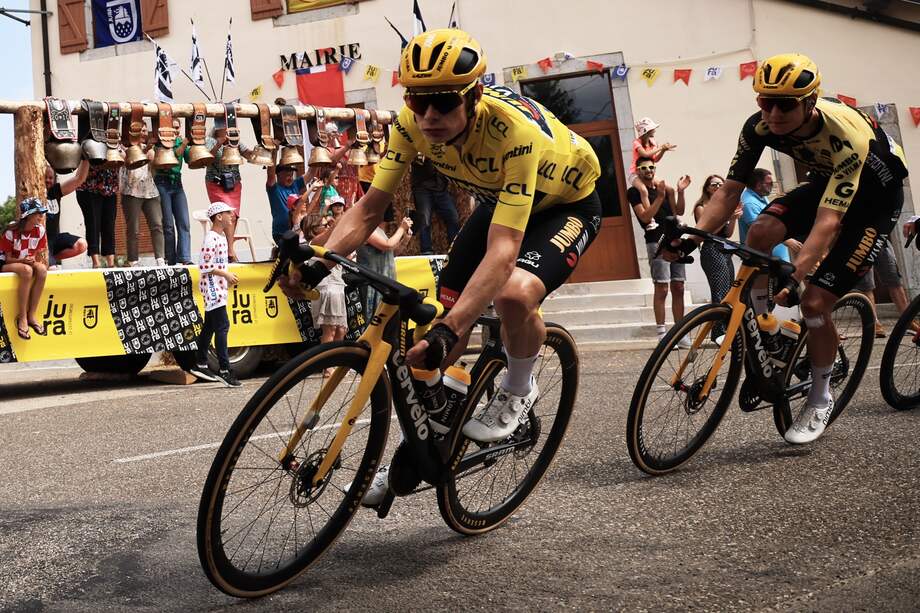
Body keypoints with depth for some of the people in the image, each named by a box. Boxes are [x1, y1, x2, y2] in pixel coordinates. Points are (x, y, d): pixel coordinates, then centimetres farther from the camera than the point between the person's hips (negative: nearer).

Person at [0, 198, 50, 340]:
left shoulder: (40, 230, -6)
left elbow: (38, 253, 3)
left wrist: (33, 260, -21)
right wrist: (23, 261, -30)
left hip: (28, 263, 5)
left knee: (42, 269, -30)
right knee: (27, 270, -37)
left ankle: (31, 316, -25)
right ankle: (22, 318, -29)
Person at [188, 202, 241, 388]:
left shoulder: (221, 236, 13)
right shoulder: (211, 238, -17)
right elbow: (204, 265, -21)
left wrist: (227, 276, 11)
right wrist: (225, 274, -17)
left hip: (218, 286, 10)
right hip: (212, 286, -10)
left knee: (210, 325, 14)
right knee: (222, 326, -11)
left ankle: (200, 364, 22)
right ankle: (224, 370, -11)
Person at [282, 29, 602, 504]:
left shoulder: (515, 129, -40)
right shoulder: (414, 123, -23)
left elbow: (501, 250, -45)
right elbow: (369, 207, -18)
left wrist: (448, 330, -54)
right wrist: (316, 263, -35)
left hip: (568, 202, -6)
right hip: (499, 201, 6)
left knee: (513, 294, -34)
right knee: (446, 311, -6)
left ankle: (518, 390, -2)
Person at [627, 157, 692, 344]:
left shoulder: (665, 188, 17)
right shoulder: (635, 192, 1)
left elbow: (679, 211, 7)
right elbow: (645, 217, -11)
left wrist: (680, 191, -6)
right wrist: (660, 197, -17)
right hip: (657, 243, -5)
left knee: (678, 288, 4)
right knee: (662, 289, -9)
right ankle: (662, 334, -6)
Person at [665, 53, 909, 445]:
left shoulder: (848, 137, -38)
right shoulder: (760, 127, -22)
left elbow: (828, 221, -44)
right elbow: (729, 192, -17)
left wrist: (795, 276, -56)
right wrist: (690, 238, -31)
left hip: (875, 196, -5)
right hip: (827, 183, 5)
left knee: (814, 301, -16)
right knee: (760, 232, -25)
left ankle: (820, 399, 7)